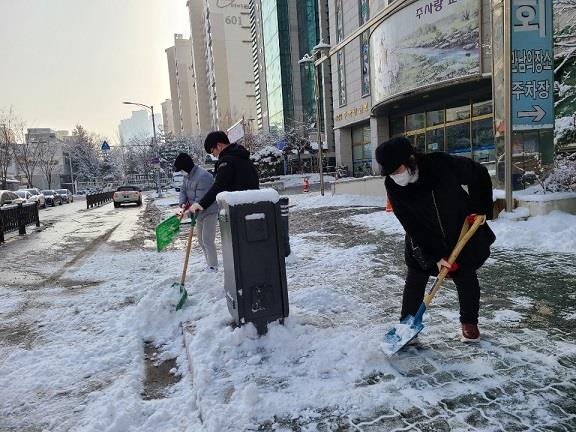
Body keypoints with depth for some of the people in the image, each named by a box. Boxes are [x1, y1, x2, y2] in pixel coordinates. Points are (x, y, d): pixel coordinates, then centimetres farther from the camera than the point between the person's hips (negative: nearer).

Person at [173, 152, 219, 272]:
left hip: (209, 212, -10)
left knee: (207, 240, -7)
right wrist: (183, 204, -14)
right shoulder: (187, 176, 5)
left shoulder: (202, 177, -27)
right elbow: (183, 190, 6)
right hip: (200, 212, 10)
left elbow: (200, 200, -29)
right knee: (201, 240, 16)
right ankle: (209, 263, 29)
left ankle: (213, 266, 7)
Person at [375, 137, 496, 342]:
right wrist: (437, 256, -21)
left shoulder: (443, 164, -29)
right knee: (415, 279, -2)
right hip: (423, 240, 1)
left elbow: (480, 175, -8)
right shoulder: (393, 187, -23)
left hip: (462, 231, 0)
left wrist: (480, 208, -10)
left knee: (466, 278, 8)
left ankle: (469, 323, 29)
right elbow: (412, 227, -20)